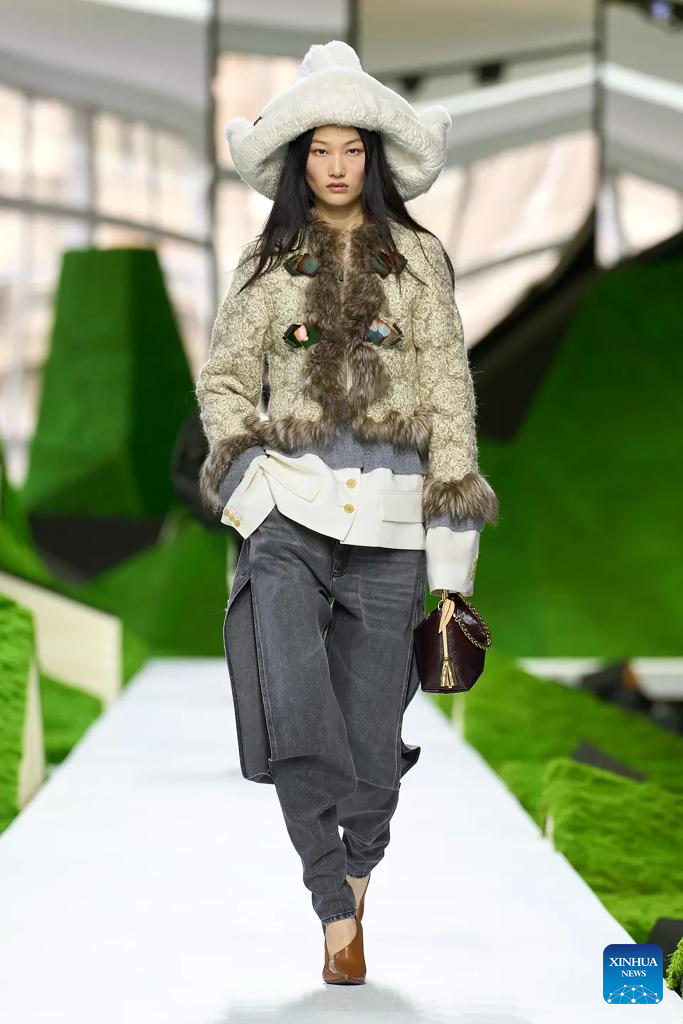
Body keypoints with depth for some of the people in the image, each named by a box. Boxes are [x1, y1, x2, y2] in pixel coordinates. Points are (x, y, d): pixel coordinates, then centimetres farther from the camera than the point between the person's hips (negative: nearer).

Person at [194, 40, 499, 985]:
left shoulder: (418, 259, 9)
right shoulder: (269, 262, 11)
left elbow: (449, 391, 7)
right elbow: (225, 377, 13)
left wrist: (454, 506, 0)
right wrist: (237, 449, -6)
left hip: (389, 510, 0)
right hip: (289, 505, 0)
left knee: (372, 716, 4)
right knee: (293, 714, -14)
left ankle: (358, 872, 25)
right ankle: (337, 914, -8)